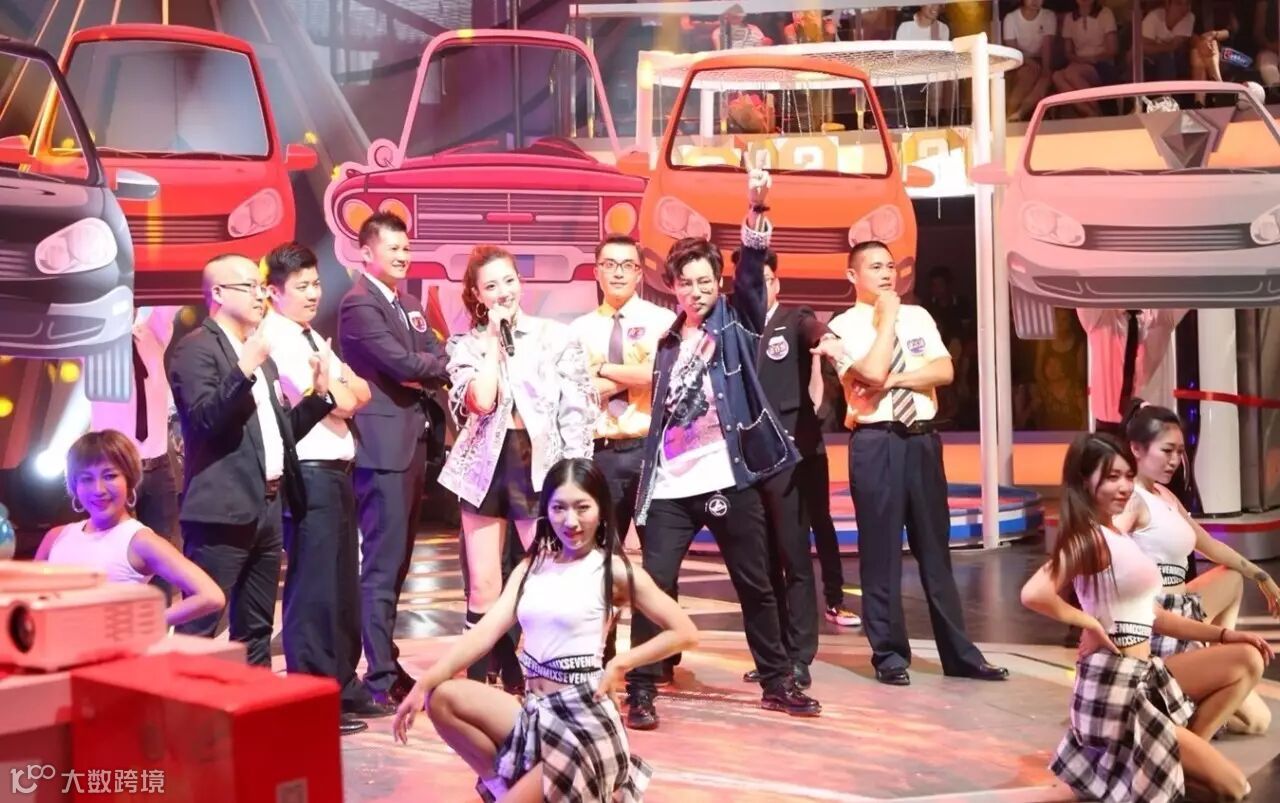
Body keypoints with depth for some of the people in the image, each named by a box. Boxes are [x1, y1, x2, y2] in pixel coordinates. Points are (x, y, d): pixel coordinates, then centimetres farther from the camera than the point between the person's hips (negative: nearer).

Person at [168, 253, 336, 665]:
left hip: (267, 509, 9)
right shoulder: (197, 347, -7)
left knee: (256, 629, 15)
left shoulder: (260, 355, 19)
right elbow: (204, 419, -20)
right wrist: (244, 369, -27)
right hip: (223, 511, -9)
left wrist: (319, 394, 8)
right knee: (200, 628, -6)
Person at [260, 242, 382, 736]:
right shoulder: (276, 340, -11)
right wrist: (338, 389, 4)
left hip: (336, 471, 10)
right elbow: (341, 403, -16)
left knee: (343, 584, 15)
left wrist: (334, 390, -6)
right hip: (307, 473, -10)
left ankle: (343, 685, 25)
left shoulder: (311, 338, 18)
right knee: (312, 586, -5)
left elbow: (361, 393, 13)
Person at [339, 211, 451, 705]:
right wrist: (448, 365, -4)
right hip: (384, 446, -9)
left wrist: (426, 375, -9)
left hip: (413, 443, 9)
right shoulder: (358, 304, -9)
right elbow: (402, 362, -18)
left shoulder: (409, 304, 20)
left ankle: (386, 661, 24)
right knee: (382, 565, -6)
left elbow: (438, 359, 12)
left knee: (397, 561, 14)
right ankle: (381, 678, -2)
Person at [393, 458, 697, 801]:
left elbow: (685, 633, -5)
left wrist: (620, 664, -11)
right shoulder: (531, 567, 9)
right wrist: (424, 682, -13)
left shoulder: (614, 570, -6)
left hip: (583, 719, -6)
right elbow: (486, 630, -1)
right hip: (535, 712, 6)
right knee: (442, 698, -11)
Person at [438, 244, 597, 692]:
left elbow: (578, 414, -1)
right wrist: (492, 340, -6)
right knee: (483, 589, 4)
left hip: (541, 466, -2)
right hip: (485, 467, 2)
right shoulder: (466, 346, 7)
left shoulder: (558, 337, 2)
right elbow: (481, 402, -12)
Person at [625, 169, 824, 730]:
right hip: (671, 484, 2)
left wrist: (757, 210, -26)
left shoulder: (737, 324, 3)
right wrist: (651, 472, 11)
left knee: (755, 585, 9)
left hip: (727, 477, -2)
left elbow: (751, 273, -13)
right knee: (654, 584, -5)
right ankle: (640, 691, 3)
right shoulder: (668, 343, 12)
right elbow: (661, 413, 16)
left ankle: (777, 683, 23)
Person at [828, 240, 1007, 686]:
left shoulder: (918, 316, 12)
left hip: (923, 438, 4)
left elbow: (945, 370, 0)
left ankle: (958, 653, 16)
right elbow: (873, 373, -19)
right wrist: (887, 318, -9)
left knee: (935, 547, 10)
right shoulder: (845, 326, -3)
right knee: (881, 551, 2)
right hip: (876, 443, -4)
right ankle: (889, 654, 13)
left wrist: (896, 378, -11)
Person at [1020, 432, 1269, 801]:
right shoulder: (1088, 538, -15)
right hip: (1114, 686, -9)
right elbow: (1033, 594, -33)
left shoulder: (1118, 536, 15)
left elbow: (1149, 615, 19)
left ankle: (1179, 757, 7)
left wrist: (1222, 635, 14)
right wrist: (1092, 625, -18)